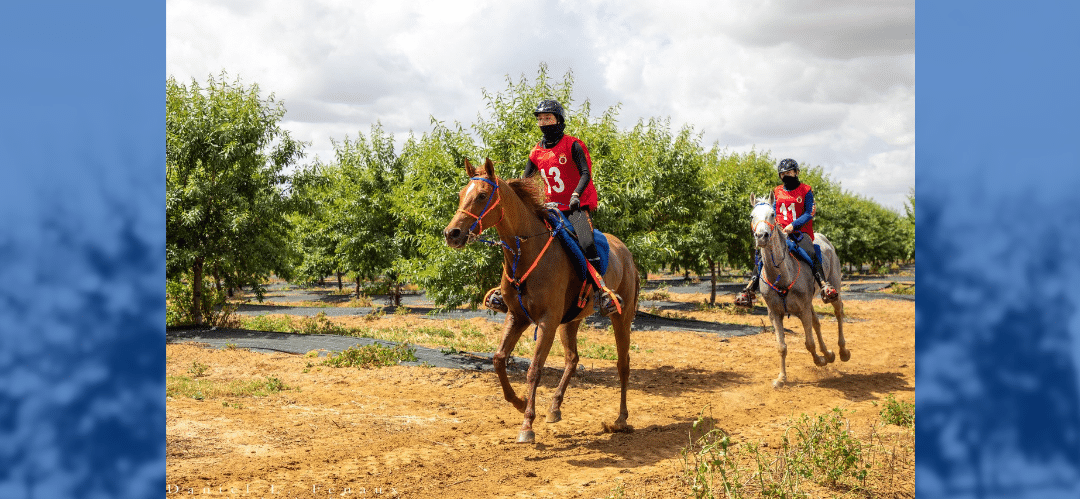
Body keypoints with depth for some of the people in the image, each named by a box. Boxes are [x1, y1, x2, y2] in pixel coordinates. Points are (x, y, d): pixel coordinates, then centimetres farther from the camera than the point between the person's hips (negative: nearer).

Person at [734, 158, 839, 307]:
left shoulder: (805, 190, 4)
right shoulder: (776, 192, 16)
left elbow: (809, 213, -3)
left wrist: (793, 225, -17)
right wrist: (775, 225, -1)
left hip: (800, 232, -3)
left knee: (810, 254, -32)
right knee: (761, 255, -15)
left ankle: (824, 285, -36)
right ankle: (749, 289, -15)